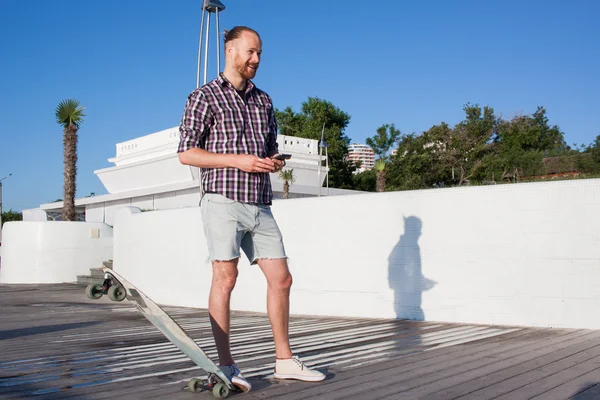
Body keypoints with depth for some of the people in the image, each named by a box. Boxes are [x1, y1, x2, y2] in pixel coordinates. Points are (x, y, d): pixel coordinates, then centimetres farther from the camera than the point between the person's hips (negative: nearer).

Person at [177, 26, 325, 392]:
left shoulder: (264, 101, 19)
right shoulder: (205, 97, 2)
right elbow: (186, 153, -5)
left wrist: (275, 162, 2)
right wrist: (238, 160, -14)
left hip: (260, 206, 6)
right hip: (224, 200, -6)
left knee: (281, 278, 4)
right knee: (225, 278, -7)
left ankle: (285, 361, 14)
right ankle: (226, 366, 1)